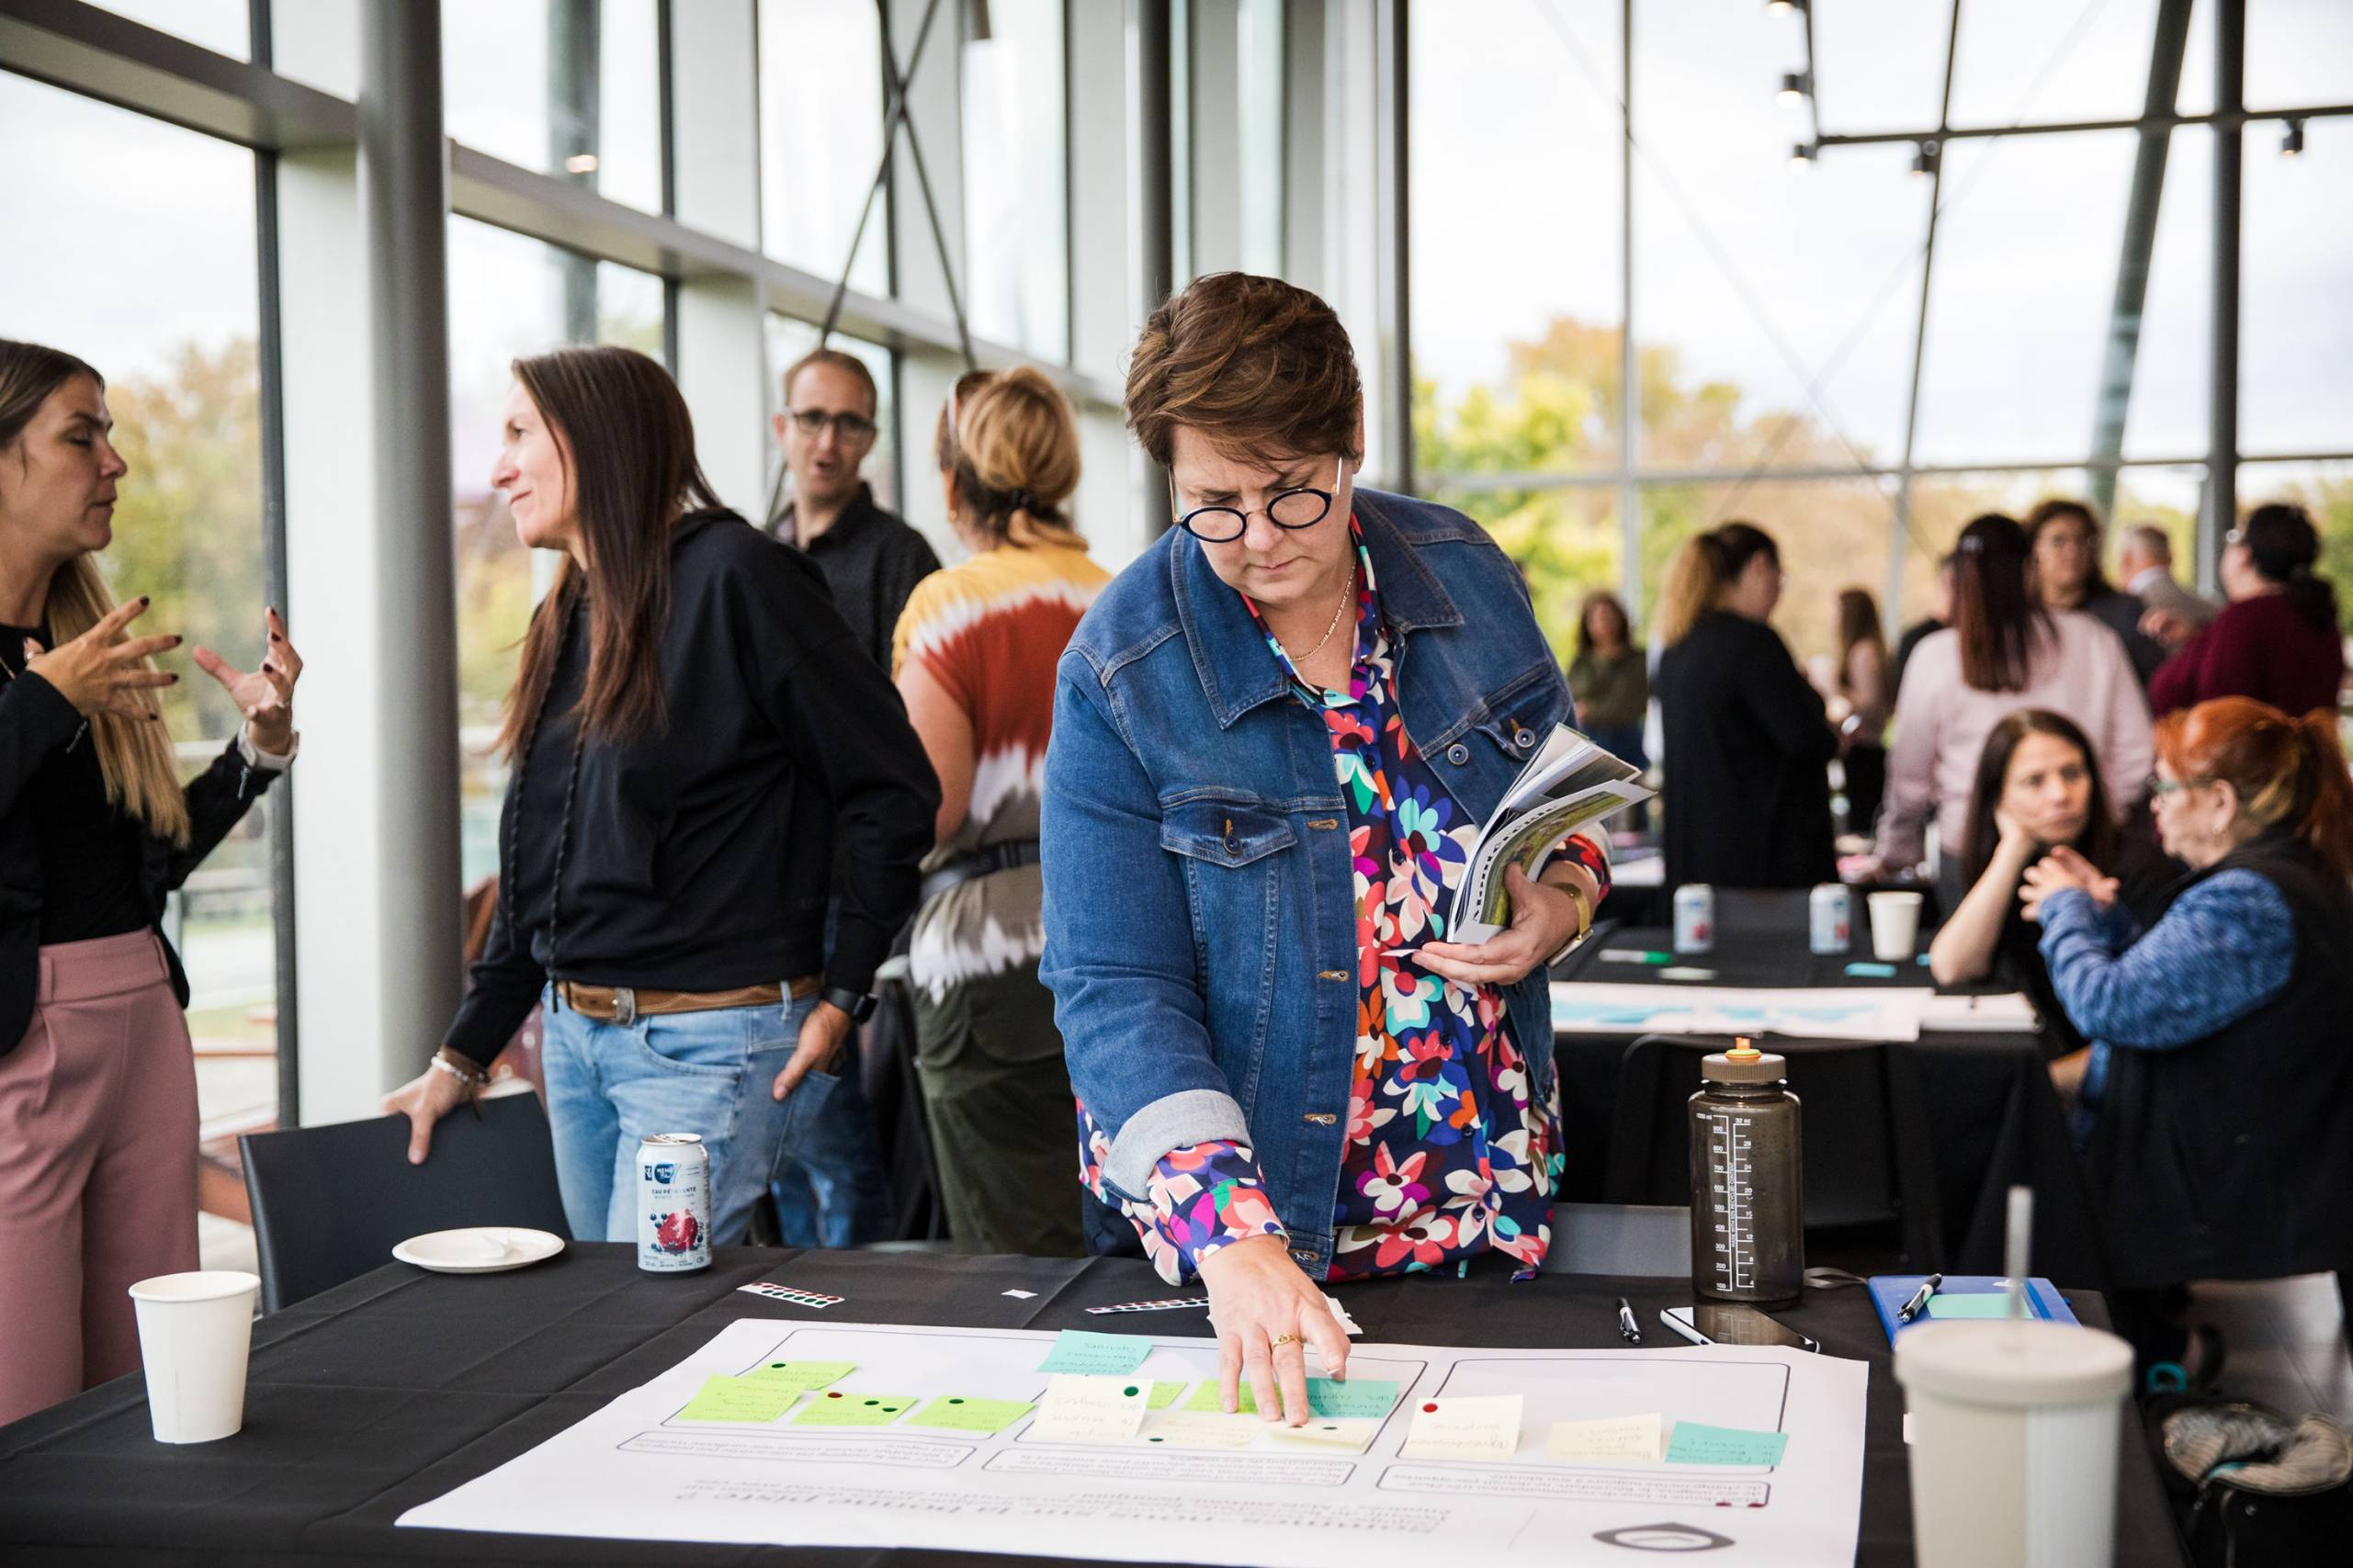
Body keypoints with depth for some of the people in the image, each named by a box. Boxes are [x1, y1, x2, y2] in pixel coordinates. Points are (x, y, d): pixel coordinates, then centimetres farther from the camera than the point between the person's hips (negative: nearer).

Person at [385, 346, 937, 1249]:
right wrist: (462, 1056, 17)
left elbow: (895, 787, -12)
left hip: (708, 1037, -8)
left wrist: (843, 997, -11)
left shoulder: (731, 575, -10)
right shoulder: (568, 618, 14)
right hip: (572, 1034, 8)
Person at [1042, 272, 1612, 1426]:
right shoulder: (1120, 673, -16)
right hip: (1246, 1209, -3)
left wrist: (1560, 908, -12)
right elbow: (1115, 992, -18)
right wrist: (1230, 1238, -31)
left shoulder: (1464, 573, -5)